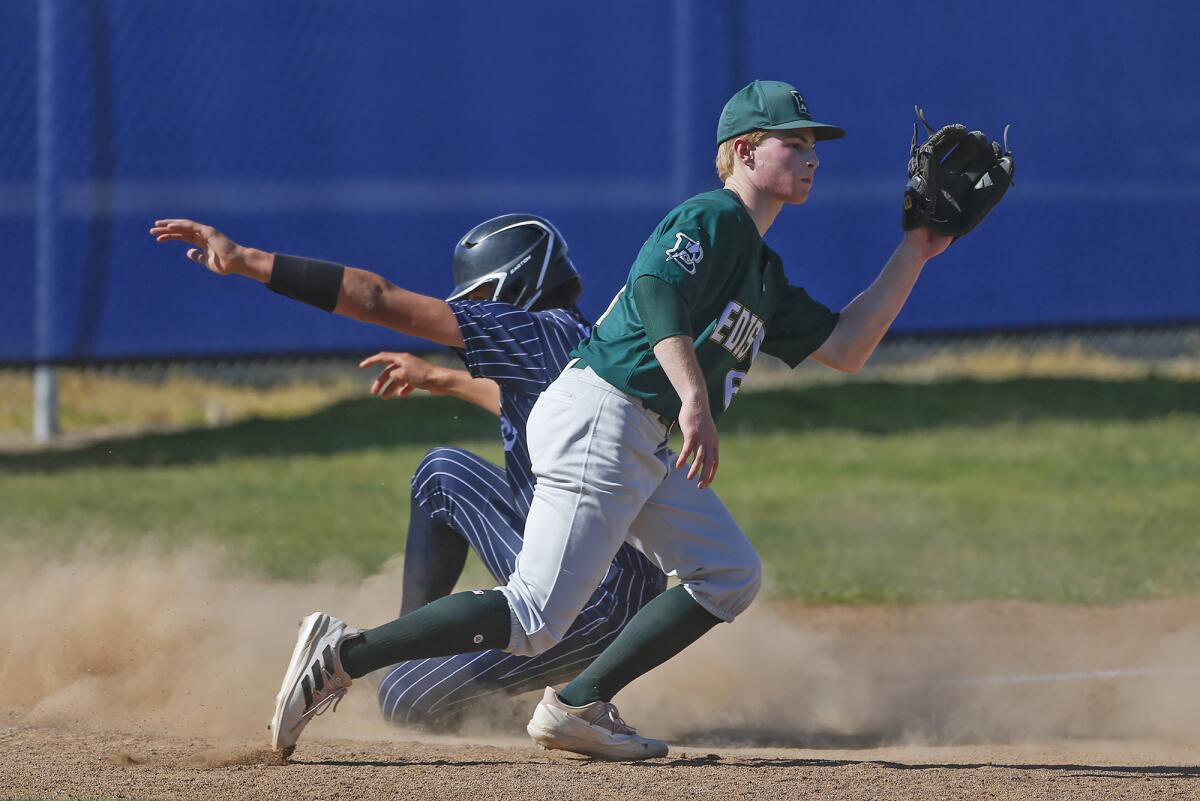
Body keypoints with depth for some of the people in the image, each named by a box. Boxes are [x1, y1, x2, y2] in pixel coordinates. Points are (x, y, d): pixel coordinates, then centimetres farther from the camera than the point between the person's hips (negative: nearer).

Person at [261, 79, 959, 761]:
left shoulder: (766, 276, 23)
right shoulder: (712, 218, -6)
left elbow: (846, 348, 22)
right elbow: (658, 289, -24)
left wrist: (913, 256, 21)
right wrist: (695, 398, -35)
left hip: (646, 446, 10)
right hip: (599, 420, -10)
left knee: (731, 575, 8)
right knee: (534, 619, -16)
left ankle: (577, 707, 3)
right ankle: (345, 655, -12)